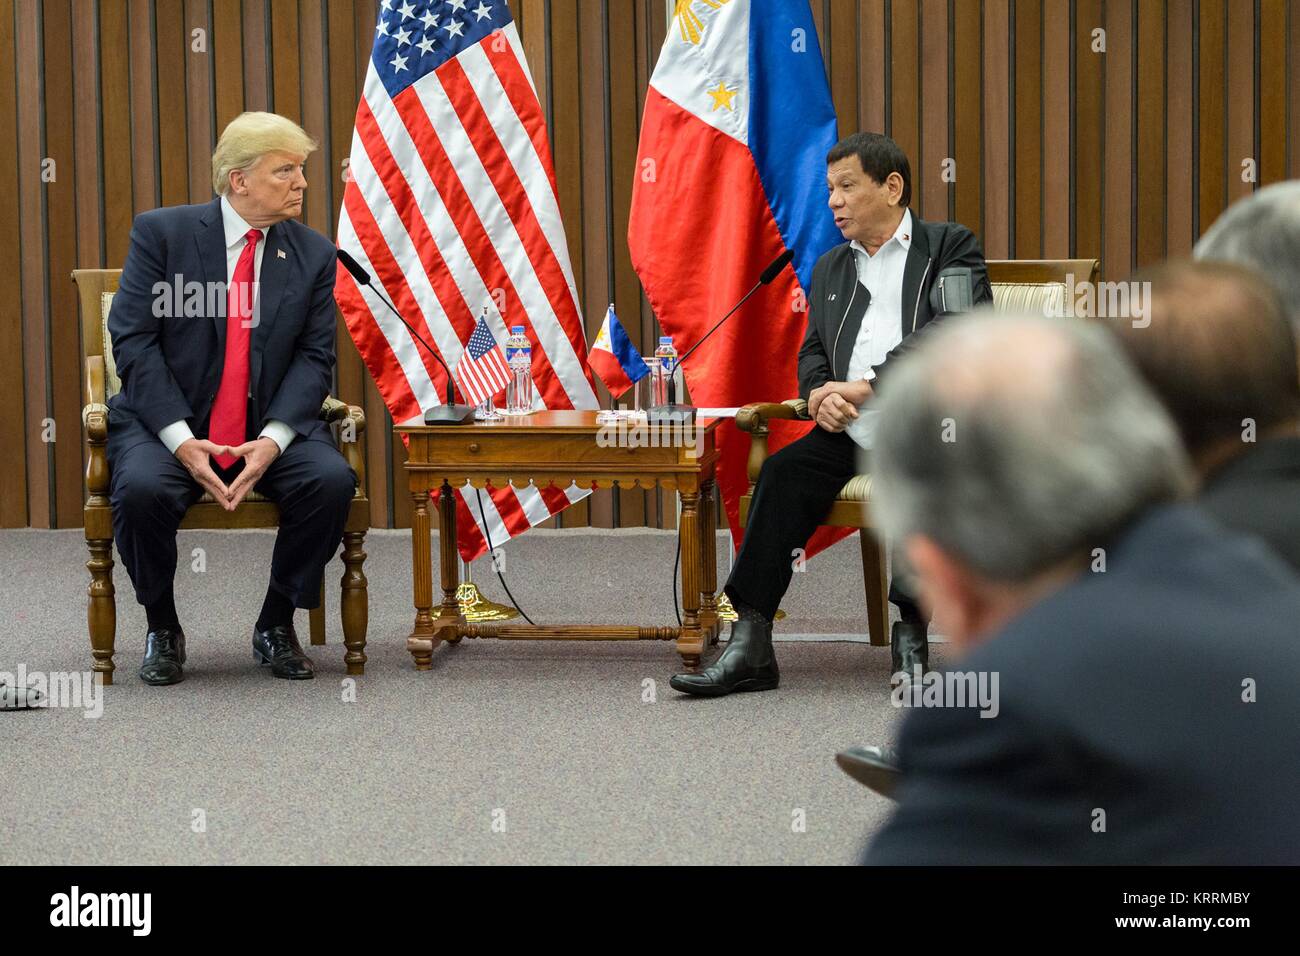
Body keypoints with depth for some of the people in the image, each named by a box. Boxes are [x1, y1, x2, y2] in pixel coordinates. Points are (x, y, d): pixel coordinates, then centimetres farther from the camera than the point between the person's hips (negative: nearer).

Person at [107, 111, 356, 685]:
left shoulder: (314, 254, 4)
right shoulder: (162, 233, -4)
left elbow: (314, 357, 0)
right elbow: (133, 340, -8)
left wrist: (273, 439, -18)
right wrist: (181, 439, -20)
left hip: (269, 429, 2)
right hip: (168, 423, -2)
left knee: (332, 481, -26)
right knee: (142, 488, -33)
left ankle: (276, 626, -4)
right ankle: (162, 631, -6)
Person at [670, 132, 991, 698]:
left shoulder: (950, 248, 5)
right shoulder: (831, 268, 25)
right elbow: (812, 355, 22)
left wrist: (865, 386, -17)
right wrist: (820, 396, -4)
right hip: (852, 432, 5)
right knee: (783, 472, -21)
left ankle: (912, 635, -30)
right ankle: (750, 645, -25)